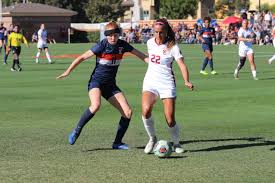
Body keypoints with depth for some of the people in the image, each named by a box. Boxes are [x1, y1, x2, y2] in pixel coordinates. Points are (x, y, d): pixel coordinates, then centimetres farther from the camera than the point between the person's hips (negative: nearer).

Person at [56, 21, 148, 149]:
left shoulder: (122, 45, -2)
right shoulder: (102, 46, -14)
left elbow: (140, 55, 9)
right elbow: (82, 57, -12)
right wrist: (68, 71, -18)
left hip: (110, 85, 5)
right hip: (96, 81, -5)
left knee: (127, 113, -6)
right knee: (96, 105, -35)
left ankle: (117, 143, 8)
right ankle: (76, 131, -18)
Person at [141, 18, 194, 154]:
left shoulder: (172, 47, -9)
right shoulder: (150, 42, 6)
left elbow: (182, 64, -18)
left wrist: (186, 81, -33)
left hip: (167, 84, -3)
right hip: (150, 82, 3)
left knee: (170, 120, -6)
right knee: (146, 110, -24)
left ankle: (176, 144, 20)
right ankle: (152, 138, -2)